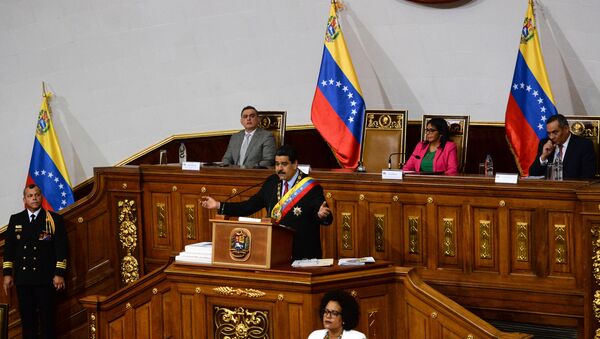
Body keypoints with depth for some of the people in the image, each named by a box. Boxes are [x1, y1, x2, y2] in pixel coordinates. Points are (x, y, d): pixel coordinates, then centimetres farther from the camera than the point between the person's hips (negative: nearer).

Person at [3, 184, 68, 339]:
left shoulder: (54, 219, 2)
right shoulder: (15, 220, 11)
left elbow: (62, 248, -2)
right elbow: (8, 248, 11)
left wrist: (59, 274, -8)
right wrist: (7, 273, 5)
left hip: (45, 278, -3)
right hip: (22, 278, 3)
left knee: (48, 318, -2)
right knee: (27, 319, 5)